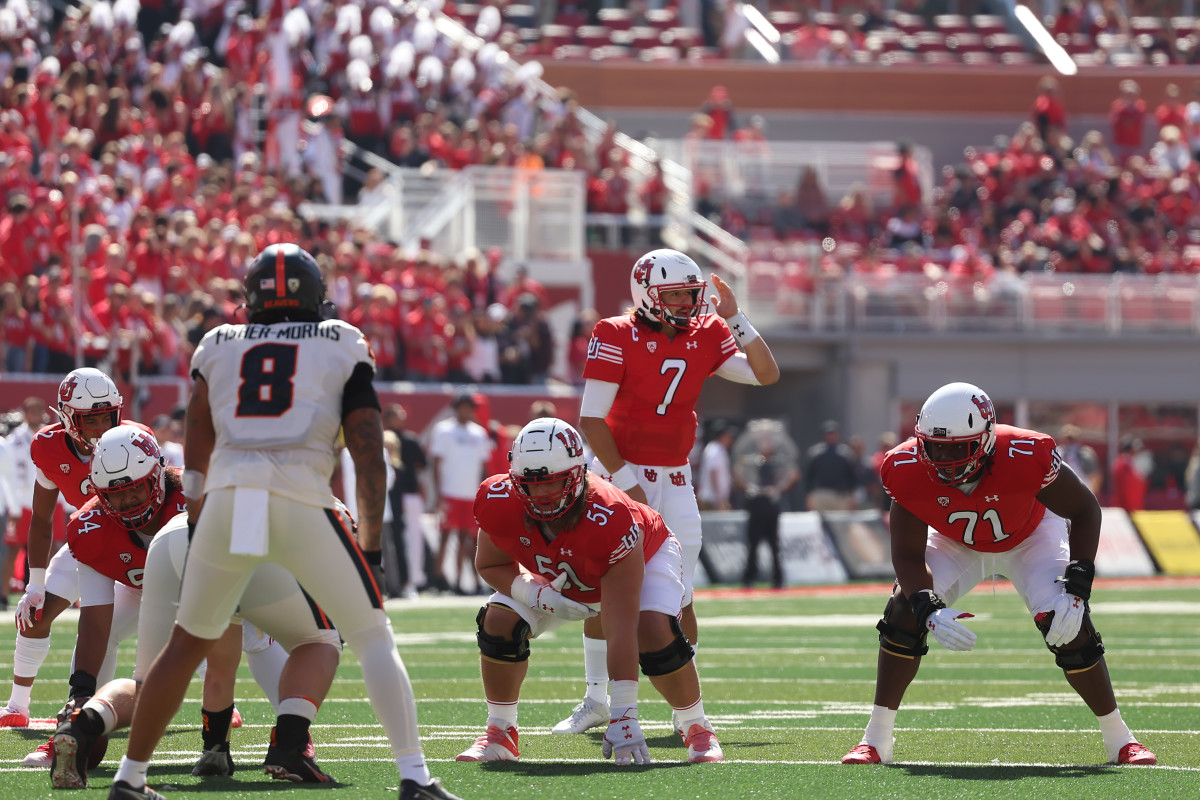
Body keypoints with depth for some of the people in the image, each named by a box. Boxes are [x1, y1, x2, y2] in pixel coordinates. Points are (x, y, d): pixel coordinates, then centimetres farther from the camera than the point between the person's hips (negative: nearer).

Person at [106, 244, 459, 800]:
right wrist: (370, 546, 11)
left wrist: (197, 523, 32)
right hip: (302, 505, -2)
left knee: (188, 643, 19)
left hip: (224, 503, 2)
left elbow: (195, 457, 22)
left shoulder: (219, 347, 20)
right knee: (373, 639, 8)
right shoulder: (343, 348, 14)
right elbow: (369, 457, 7)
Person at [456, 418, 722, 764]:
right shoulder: (499, 505, -34)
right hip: (557, 577, 4)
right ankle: (499, 734, 3)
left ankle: (698, 732, -7)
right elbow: (491, 564, -12)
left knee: (654, 632, -31)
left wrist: (623, 715, -46)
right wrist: (536, 596, -35)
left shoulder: (610, 523, -45)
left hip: (644, 557, -4)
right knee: (500, 623, -17)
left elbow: (621, 629, -45)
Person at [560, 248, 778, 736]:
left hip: (675, 480, 3)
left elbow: (766, 374, 3)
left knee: (678, 598, -2)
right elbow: (591, 420, -13)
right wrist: (626, 482, -16)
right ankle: (595, 699, 16)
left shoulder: (705, 335, 4)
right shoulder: (617, 338, -11)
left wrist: (735, 319, -6)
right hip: (618, 474, -3)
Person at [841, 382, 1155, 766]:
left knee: (1067, 623, -19)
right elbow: (908, 555, -25)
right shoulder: (910, 470, -33)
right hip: (956, 543, 2)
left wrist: (1076, 588, -32)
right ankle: (877, 739, -7)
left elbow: (1084, 511, -23)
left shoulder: (1025, 458, -39)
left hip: (1028, 539, -2)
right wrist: (929, 609, -44)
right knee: (906, 607, -18)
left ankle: (1119, 738, 0)